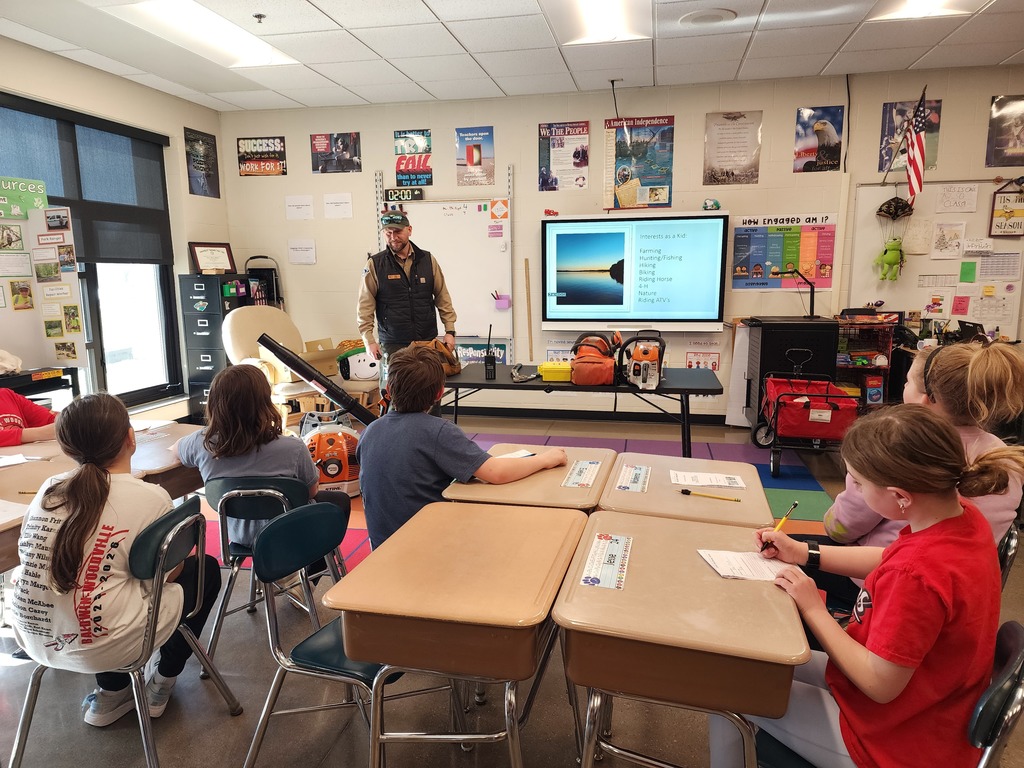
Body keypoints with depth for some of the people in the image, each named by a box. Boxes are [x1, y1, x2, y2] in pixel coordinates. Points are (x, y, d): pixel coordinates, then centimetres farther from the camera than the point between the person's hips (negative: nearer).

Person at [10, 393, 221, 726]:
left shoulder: (49, 489, 3)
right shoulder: (150, 497, -13)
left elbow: (34, 560, 13)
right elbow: (164, 576, -4)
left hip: (34, 639, 6)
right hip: (102, 646, -6)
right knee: (204, 569, 15)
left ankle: (111, 693, 29)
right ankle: (164, 680, 25)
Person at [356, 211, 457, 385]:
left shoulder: (428, 260, 6)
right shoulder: (375, 264, -1)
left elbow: (442, 297, 8)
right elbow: (365, 306, -1)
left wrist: (449, 331, 3)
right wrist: (369, 340, -7)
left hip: (427, 341, 2)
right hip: (392, 344, -2)